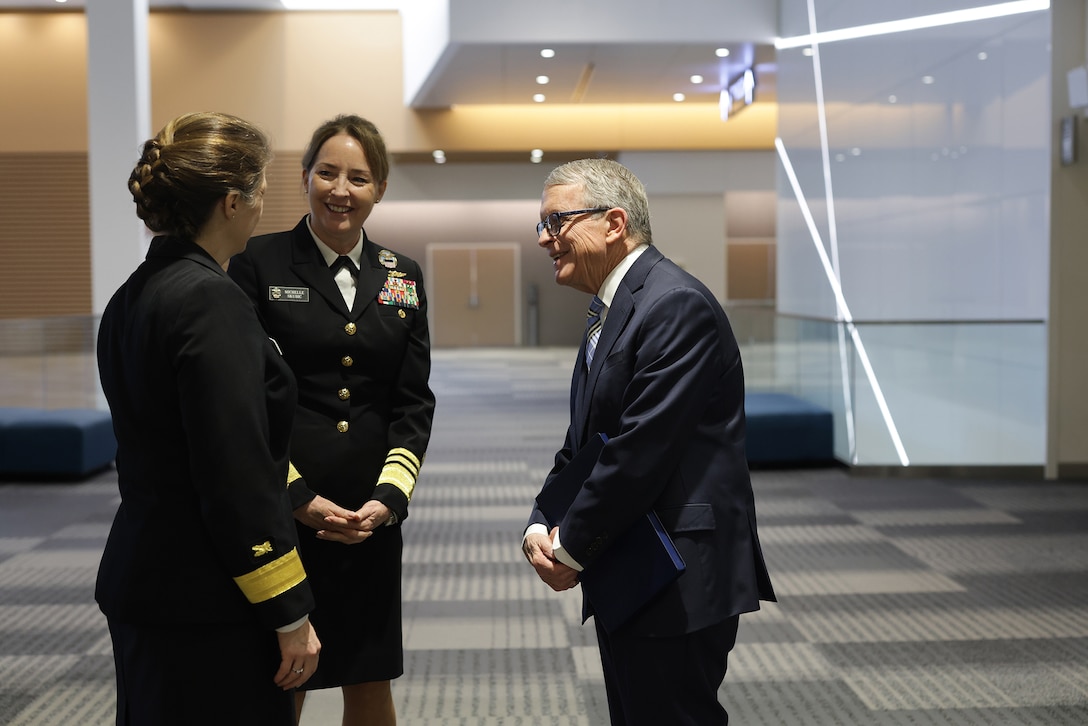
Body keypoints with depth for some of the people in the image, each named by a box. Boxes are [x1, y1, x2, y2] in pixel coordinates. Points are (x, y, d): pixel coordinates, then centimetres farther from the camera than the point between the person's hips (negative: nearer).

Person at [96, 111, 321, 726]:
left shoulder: (132, 298, 9)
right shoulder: (212, 301, -19)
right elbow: (239, 477, -22)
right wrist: (291, 615, -15)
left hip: (140, 581, 10)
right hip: (207, 606, -10)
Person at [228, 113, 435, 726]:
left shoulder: (402, 278, 9)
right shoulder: (260, 263, -3)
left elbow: (414, 402, 7)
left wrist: (388, 498, -6)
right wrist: (299, 497, -11)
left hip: (373, 515, 4)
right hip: (280, 511, -3)